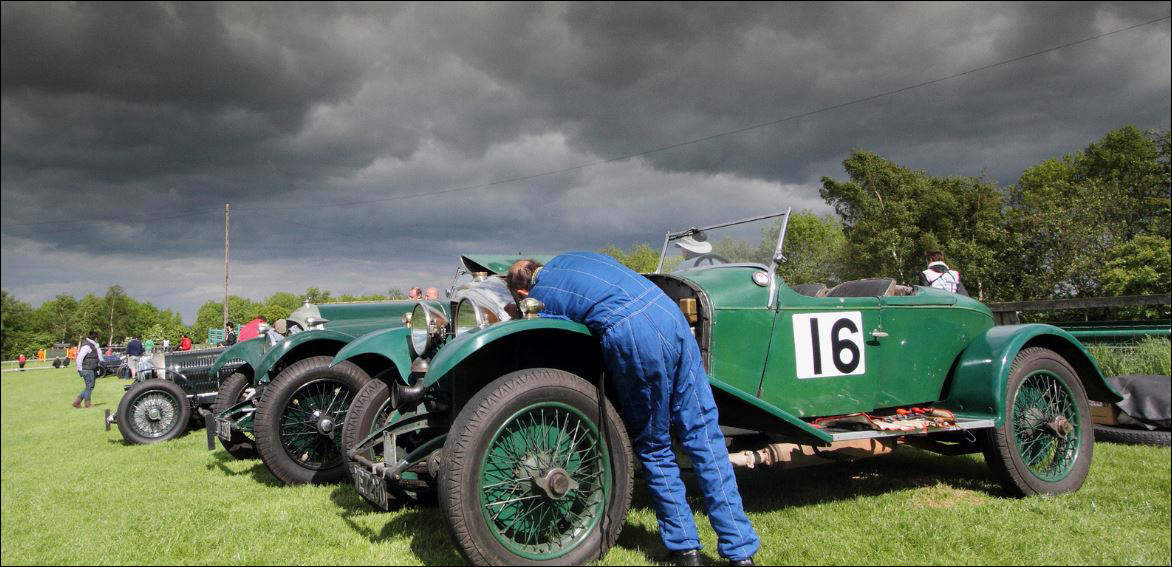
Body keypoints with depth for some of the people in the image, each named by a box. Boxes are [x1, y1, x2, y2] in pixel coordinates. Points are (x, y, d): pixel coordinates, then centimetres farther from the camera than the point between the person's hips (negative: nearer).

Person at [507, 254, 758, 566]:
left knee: (654, 447, 13)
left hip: (632, 335, -6)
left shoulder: (538, 300, 14)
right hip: (671, 312, 6)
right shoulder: (568, 260, 29)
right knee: (703, 434, 8)